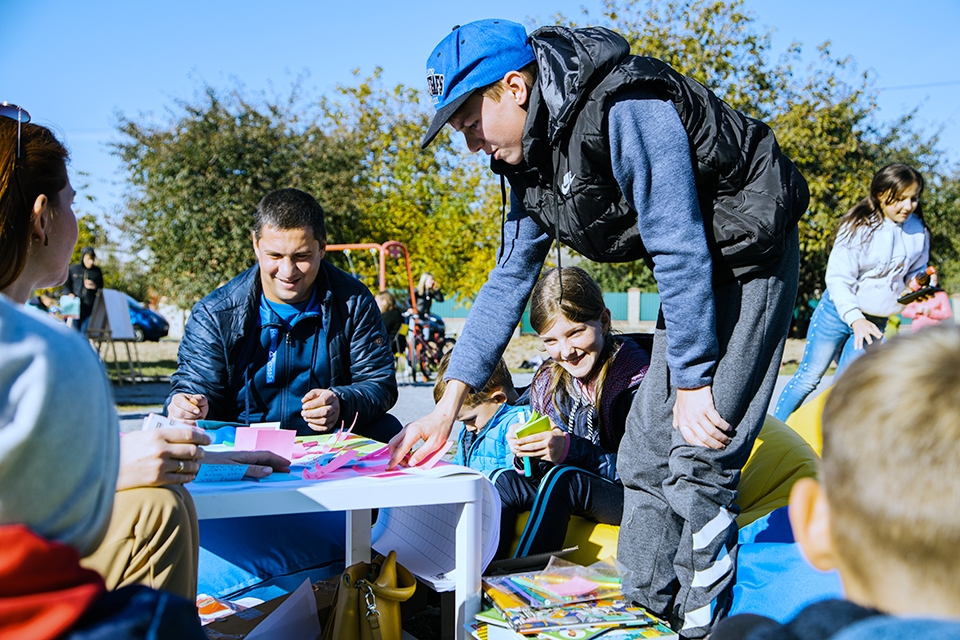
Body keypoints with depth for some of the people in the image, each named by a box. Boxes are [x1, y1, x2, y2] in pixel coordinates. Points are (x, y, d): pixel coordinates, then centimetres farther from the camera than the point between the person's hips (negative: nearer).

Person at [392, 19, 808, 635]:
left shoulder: (626, 112, -27)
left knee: (697, 457, -13)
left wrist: (691, 381, -22)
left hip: (748, 255, -9)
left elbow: (679, 248, -27)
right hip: (693, 271, 9)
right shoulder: (532, 158, 1)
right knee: (645, 450, 7)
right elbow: (510, 280, 6)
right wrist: (449, 403, 3)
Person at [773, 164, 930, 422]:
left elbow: (916, 272, 13)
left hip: (875, 321, 4)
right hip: (839, 312, -4)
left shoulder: (918, 232, -1)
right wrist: (855, 320, -28)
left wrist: (921, 284, -12)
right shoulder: (858, 227, -14)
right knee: (809, 377, 1)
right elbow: (838, 279, -17)